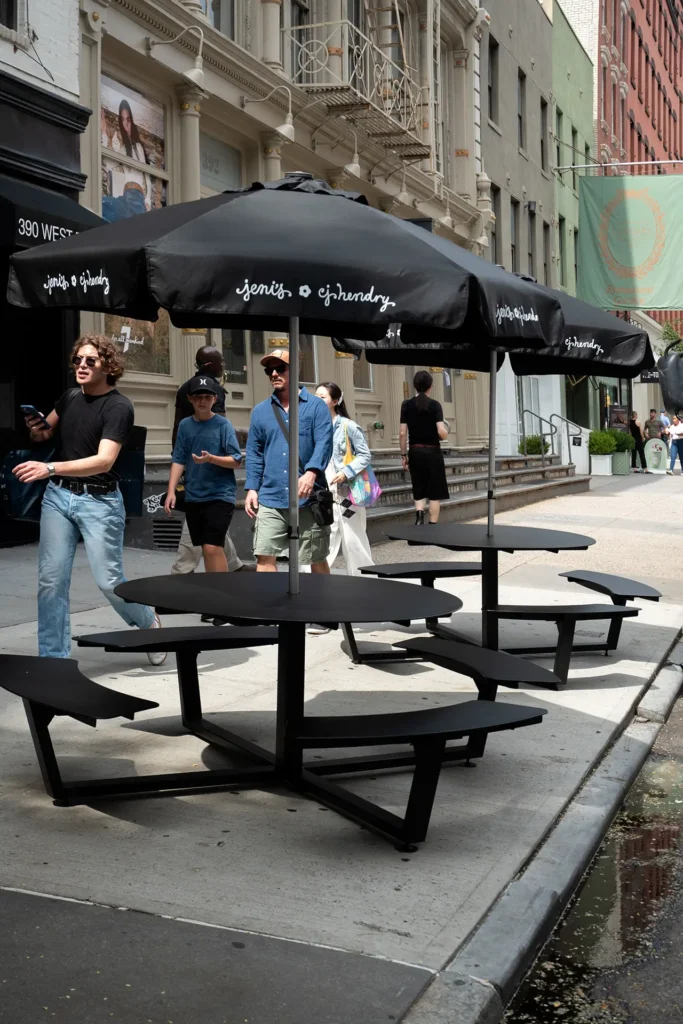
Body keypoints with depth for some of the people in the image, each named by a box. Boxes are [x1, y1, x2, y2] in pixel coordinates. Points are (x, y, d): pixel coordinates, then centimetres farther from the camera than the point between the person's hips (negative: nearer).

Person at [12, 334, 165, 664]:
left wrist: (50, 468, -35)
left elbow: (104, 460, -26)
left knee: (109, 581, -1)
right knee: (51, 580, -2)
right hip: (58, 495, 5)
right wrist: (36, 429, -3)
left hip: (99, 500, -5)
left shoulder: (118, 406, -13)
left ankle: (150, 623, 29)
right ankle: (53, 658, 8)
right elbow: (46, 432, 23)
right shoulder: (70, 397, 6)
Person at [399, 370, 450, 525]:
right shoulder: (435, 405, -8)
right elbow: (442, 432, -16)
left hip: (415, 452, 3)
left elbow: (402, 433, -2)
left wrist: (403, 455, 7)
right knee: (434, 491, 8)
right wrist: (446, 433, 8)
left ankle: (419, 514, -14)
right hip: (432, 452, -3)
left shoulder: (407, 405, -1)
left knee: (419, 491, 12)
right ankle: (432, 525, 9)